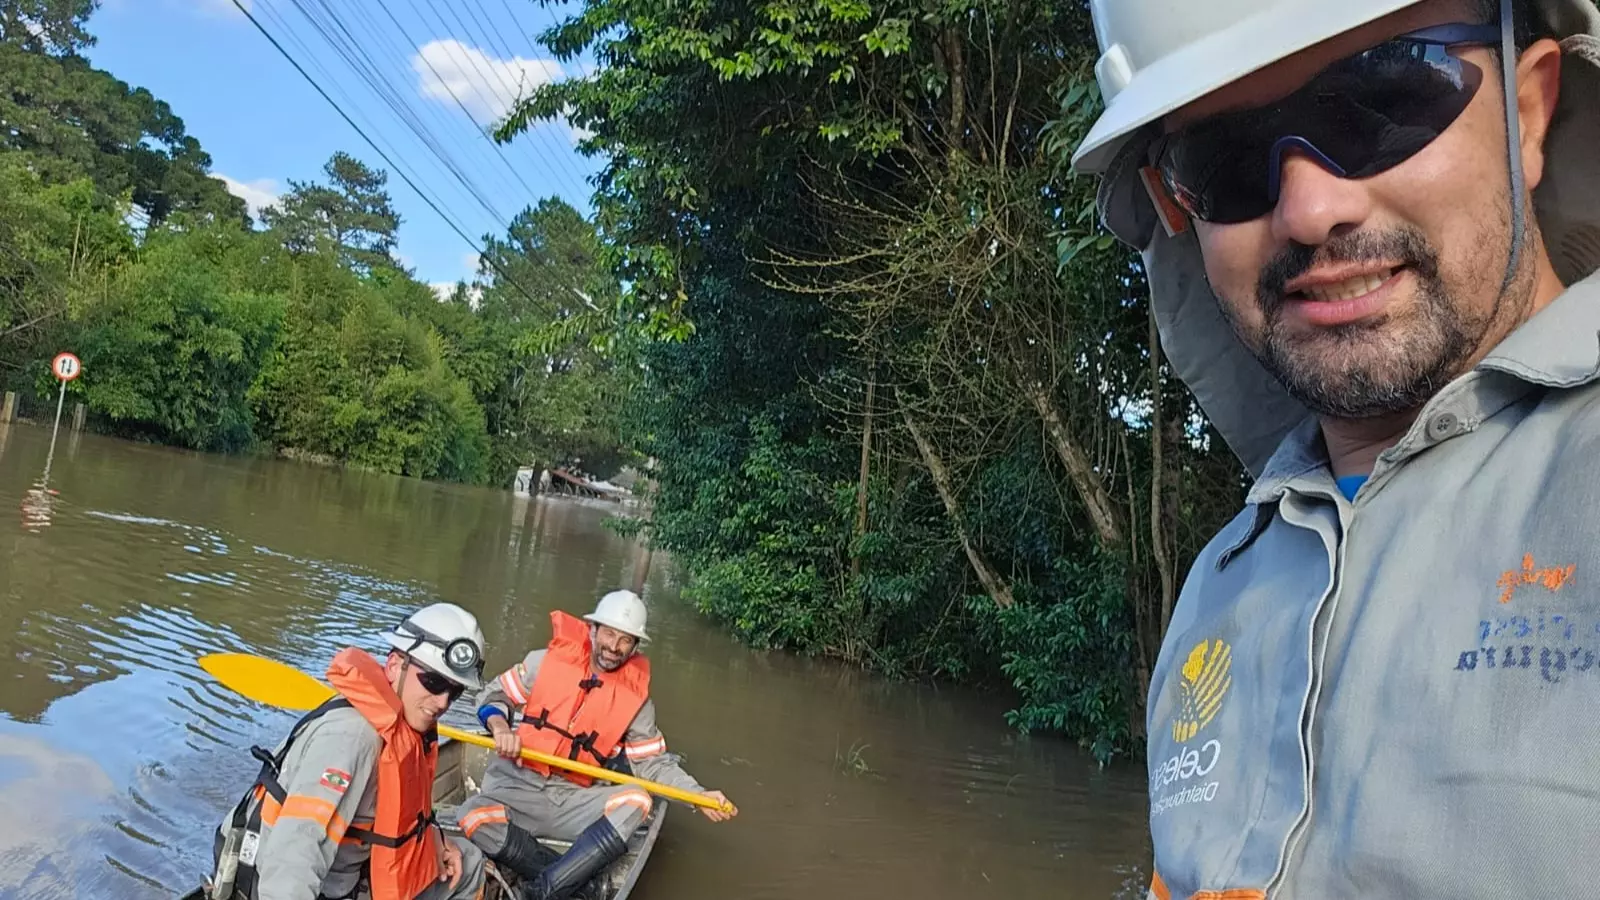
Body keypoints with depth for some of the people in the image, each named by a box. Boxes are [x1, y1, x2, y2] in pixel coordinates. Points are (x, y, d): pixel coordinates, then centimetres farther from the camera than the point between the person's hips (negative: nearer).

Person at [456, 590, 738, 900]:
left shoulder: (636, 696, 1)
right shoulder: (547, 661, -4)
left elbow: (652, 762, 5)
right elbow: (493, 696, 5)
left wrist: (699, 795, -7)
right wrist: (500, 726, -17)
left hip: (575, 802, 1)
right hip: (519, 788, -1)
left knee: (635, 800, -27)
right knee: (474, 816, -31)